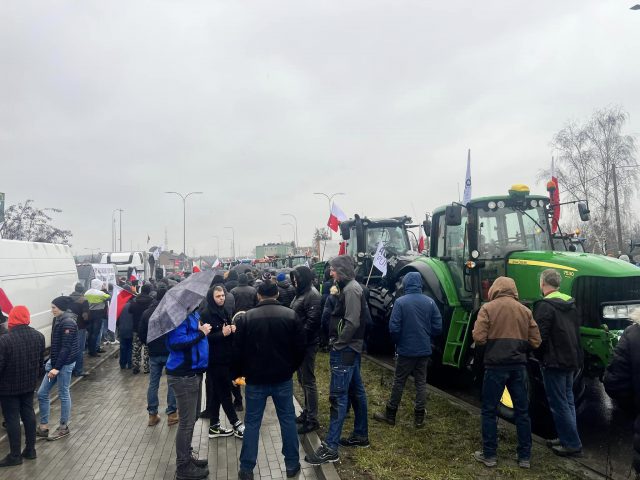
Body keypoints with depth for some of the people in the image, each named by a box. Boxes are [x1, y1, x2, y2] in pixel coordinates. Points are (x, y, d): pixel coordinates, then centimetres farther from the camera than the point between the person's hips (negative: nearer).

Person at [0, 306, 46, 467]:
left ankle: (15, 456, 16)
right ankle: (30, 449, 26)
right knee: (28, 414, 17)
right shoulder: (38, 336, -3)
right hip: (29, 383, 6)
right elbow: (41, 361, 8)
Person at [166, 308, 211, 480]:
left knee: (192, 418, 21)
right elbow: (176, 342, -28)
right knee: (187, 421, 1)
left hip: (193, 372, 10)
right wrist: (200, 333, -20)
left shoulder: (193, 312, 9)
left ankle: (187, 457, 36)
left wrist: (202, 331, 1)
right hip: (183, 376, -10)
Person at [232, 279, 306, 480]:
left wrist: (238, 373, 13)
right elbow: (300, 348, 0)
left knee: (252, 423, 10)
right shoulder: (291, 315, -5)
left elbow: (237, 351, -3)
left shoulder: (245, 318, -6)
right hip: (283, 378, 1)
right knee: (288, 420, 13)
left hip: (255, 379, 0)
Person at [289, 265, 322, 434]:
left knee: (308, 381, -3)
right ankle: (307, 412, 31)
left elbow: (312, 322, -23)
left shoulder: (312, 295, -16)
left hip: (307, 344, -10)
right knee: (302, 379, 18)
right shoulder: (300, 293, 13)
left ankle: (312, 419, 6)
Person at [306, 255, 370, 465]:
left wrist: (337, 344, -16)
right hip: (351, 348, 10)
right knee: (356, 391, 16)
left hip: (345, 350, -10)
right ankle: (361, 435, 28)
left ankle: (330, 448, -4)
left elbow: (352, 323, -23)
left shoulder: (351, 289, -16)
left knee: (338, 396, -8)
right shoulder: (349, 288, 14)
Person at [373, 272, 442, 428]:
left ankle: (390, 415, 19)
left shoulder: (400, 302, -14)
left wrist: (397, 342, 5)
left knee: (399, 382, 8)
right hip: (424, 350, 3)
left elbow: (394, 328, -15)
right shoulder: (430, 302, -3)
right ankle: (419, 418, 17)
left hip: (406, 350, -3)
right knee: (421, 382, 12)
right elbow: (438, 327, -2)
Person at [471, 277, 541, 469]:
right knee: (522, 411, 13)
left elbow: (479, 338, -12)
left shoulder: (488, 308, -4)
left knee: (489, 410, 7)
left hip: (496, 365, -3)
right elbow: (535, 342, 5)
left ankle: (489, 455, 13)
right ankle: (524, 457, 21)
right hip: (519, 366, 4)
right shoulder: (525, 310, 7)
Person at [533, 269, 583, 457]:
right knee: (567, 401, 18)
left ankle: (572, 444, 7)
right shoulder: (570, 304, 8)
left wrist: (539, 356, -3)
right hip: (571, 360, 9)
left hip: (554, 362, -9)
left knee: (559, 404, 1)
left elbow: (540, 336, -20)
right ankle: (567, 438, 28)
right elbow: (576, 331, 15)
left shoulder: (545, 305, -18)